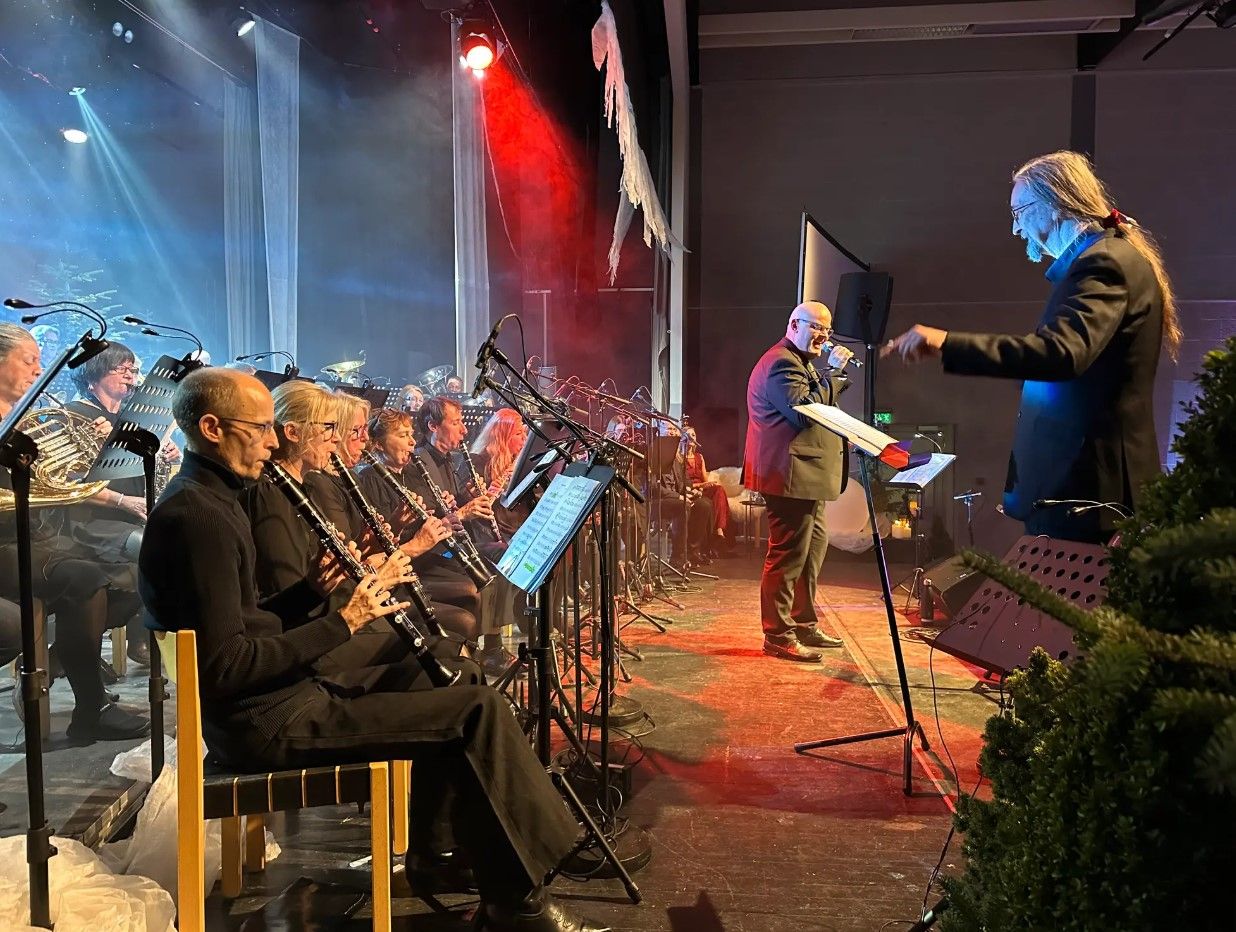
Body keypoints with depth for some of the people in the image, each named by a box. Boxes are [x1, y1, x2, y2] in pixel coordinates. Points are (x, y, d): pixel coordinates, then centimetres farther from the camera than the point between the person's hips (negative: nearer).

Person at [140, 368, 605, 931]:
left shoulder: (206, 499, 12)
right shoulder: (200, 515, -19)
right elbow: (225, 665, -25)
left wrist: (312, 590, 1)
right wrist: (343, 623, -20)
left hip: (274, 699, 10)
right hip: (267, 723, -10)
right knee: (477, 708, -13)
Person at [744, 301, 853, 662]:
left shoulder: (799, 363, 23)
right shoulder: (782, 363, -13)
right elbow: (803, 411, -25)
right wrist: (834, 374, -19)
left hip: (806, 477, 12)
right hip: (791, 475, -12)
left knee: (812, 550, 17)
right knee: (788, 556, -9)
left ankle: (804, 625, 28)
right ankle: (778, 636, -3)